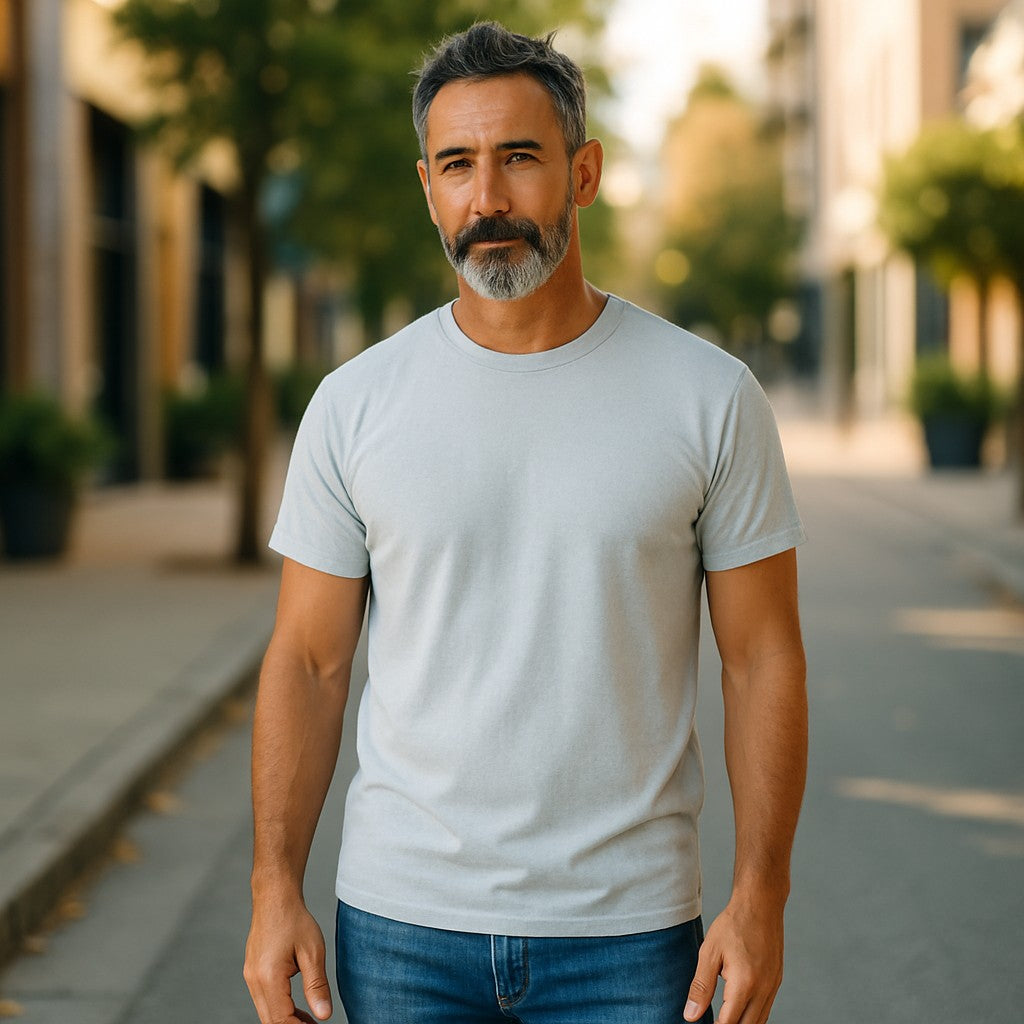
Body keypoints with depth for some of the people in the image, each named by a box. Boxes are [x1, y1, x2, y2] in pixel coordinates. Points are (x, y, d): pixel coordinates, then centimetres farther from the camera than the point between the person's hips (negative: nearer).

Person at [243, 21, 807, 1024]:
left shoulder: (709, 397, -3)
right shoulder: (354, 404, 0)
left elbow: (762, 658, -1)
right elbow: (307, 661, 3)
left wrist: (760, 896, -7)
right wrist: (275, 890, -3)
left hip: (628, 936, -1)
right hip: (401, 924, 1)